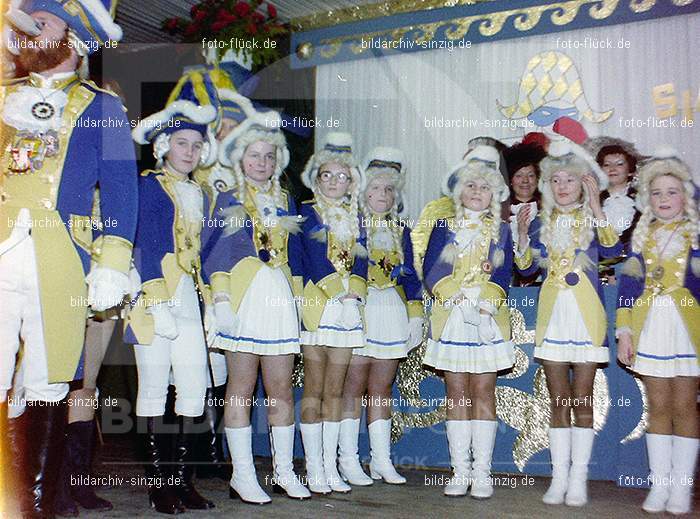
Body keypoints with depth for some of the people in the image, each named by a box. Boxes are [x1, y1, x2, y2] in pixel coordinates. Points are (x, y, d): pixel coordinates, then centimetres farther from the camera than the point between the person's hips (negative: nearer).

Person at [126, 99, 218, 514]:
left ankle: (183, 478, 13)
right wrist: (157, 303, -17)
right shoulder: (149, 185, -1)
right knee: (155, 386, -1)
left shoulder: (197, 193, 19)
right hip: (155, 295, -6)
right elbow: (146, 246, -10)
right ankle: (159, 482, 8)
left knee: (194, 387, 4)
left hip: (187, 297, 7)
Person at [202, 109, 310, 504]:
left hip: (280, 300, 4)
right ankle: (243, 475, 8)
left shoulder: (285, 201, 18)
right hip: (244, 297, -4)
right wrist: (221, 297, -10)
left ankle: (285, 472, 16)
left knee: (282, 390, 6)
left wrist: (298, 296, 14)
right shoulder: (229, 201, 6)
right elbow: (215, 252, 0)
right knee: (242, 389, 1)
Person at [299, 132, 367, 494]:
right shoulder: (307, 212, 2)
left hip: (348, 308, 5)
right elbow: (312, 257, -7)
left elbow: (362, 255, 8)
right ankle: (314, 470, 4)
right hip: (317, 305, -4)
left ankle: (330, 468, 13)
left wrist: (356, 285, -8)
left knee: (335, 390, 7)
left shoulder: (354, 215, 16)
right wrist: (340, 288, -11)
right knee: (314, 390, -2)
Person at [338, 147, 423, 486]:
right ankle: (348, 461, 5)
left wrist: (415, 316, 10)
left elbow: (410, 276, 17)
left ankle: (382, 461, 14)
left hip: (391, 314, 4)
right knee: (353, 388, -2)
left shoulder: (401, 231, 17)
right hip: (357, 309, -4)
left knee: (382, 390, 8)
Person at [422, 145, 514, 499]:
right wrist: (460, 298, -14)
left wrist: (482, 302, -17)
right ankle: (460, 471, 10)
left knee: (483, 393, 0)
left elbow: (503, 274, -1)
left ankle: (482, 472, 6)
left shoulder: (500, 230, 9)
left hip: (489, 320, 0)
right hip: (450, 319, 1)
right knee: (457, 394, 3)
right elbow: (431, 270, -1)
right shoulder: (444, 227, 9)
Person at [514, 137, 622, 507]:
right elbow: (526, 268, 6)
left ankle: (578, 479, 9)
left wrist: (596, 207, -21)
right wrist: (522, 234, -7)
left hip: (585, 314, -2)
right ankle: (559, 477, 12)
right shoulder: (542, 222, 11)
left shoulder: (595, 220, 2)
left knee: (582, 399, 2)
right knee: (559, 400, 6)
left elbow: (612, 250, -18)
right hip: (552, 313, 3)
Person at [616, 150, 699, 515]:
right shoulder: (641, 235, 9)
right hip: (650, 326, 2)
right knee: (658, 407, 7)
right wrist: (624, 331, 2)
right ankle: (659, 485, 15)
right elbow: (627, 283, 7)